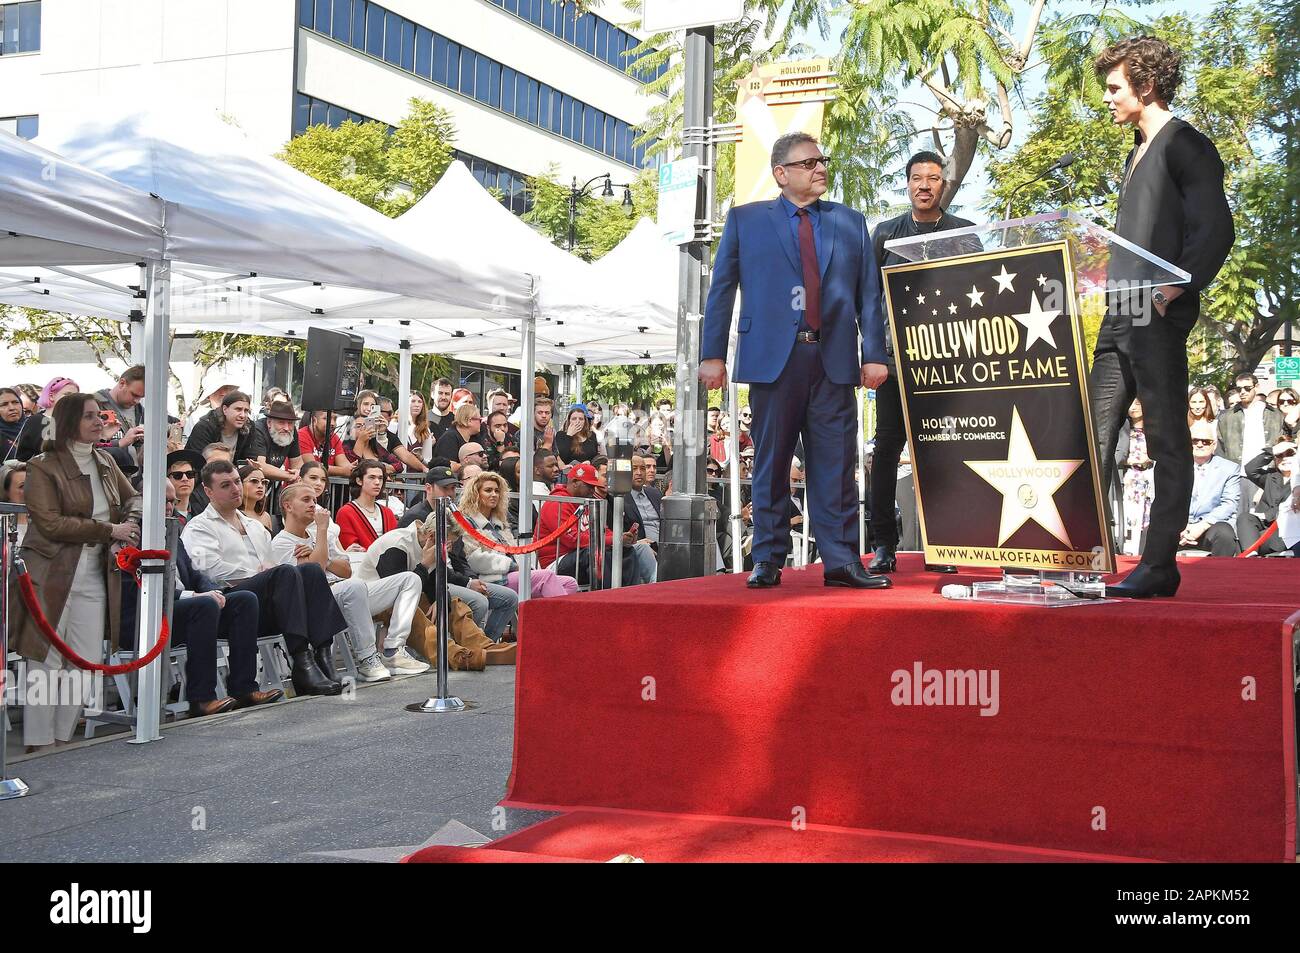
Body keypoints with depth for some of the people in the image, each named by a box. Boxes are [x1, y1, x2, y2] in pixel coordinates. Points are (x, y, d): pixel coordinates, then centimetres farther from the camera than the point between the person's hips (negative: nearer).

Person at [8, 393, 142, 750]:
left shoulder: (105, 463, 12)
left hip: (94, 576, 6)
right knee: (47, 662, -1)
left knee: (87, 664, 5)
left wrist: (131, 528, 1)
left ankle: (63, 739, 17)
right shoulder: (43, 467, -7)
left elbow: (133, 498, 24)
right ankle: (37, 743, 8)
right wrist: (110, 530, -15)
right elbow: (51, 524, -16)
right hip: (52, 576, -6)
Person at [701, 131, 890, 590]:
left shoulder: (850, 222, 15)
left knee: (836, 466, 1)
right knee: (771, 464, 3)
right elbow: (721, 289, 7)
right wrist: (712, 354, -1)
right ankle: (768, 560, 11)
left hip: (834, 359, 2)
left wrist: (874, 354, 1)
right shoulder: (745, 220, 9)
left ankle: (841, 562, 5)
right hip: (772, 358, -1)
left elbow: (869, 293, 11)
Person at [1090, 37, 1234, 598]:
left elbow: (1214, 232, -13)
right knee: (1095, 435, 7)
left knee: (1166, 440, -4)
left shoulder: (1186, 146, -5)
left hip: (1160, 317, -9)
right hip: (1120, 315, 9)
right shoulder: (1138, 152, 21)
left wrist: (1175, 288, -22)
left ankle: (1159, 566, -1)